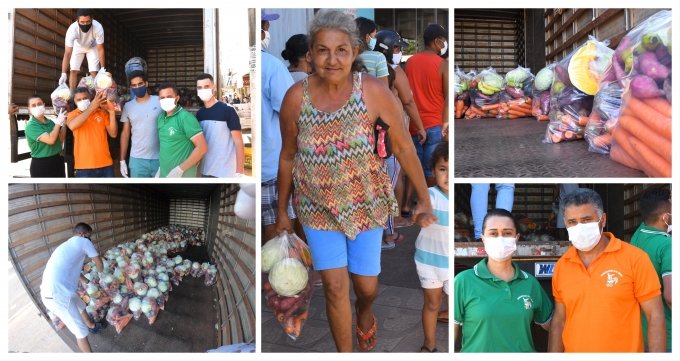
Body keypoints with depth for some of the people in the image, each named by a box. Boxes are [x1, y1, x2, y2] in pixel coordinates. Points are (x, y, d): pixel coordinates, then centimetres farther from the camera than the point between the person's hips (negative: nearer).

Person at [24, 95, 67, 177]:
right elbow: (50, 140, -24)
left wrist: (63, 123, -3)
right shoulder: (31, 126, -12)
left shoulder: (50, 122, 7)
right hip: (41, 165, -7)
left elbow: (61, 139, 7)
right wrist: (58, 122, -15)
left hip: (58, 161, 7)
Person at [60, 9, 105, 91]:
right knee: (73, 71, -7)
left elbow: (100, 49, -28)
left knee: (94, 72, -10)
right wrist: (63, 73, -44)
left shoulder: (98, 27, -39)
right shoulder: (72, 29, -38)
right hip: (78, 47, 0)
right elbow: (67, 53, -39)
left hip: (92, 47, 0)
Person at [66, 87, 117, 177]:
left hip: (105, 164, 2)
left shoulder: (102, 112, 7)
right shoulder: (72, 115, 3)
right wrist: (91, 107, -25)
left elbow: (113, 134, 2)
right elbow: (72, 126, -21)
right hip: (84, 166, -2)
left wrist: (112, 113, -10)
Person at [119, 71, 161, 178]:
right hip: (137, 159, 2)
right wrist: (122, 160, 7)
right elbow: (125, 134, 11)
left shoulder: (160, 102, -2)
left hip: (160, 158, -2)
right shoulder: (128, 106, 7)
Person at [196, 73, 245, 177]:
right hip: (206, 170, 6)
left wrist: (239, 171, -16)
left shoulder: (227, 110, -9)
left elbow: (238, 141, -11)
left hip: (226, 171, -6)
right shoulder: (199, 114, 9)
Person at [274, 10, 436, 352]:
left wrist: (424, 199, -2)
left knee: (367, 286, 11)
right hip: (318, 207, 1)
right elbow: (287, 157, -1)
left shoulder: (375, 92, -19)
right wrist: (282, 211, 7)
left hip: (366, 204, 0)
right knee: (335, 287, 2)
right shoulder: (296, 97, -14)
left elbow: (403, 147, -8)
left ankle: (365, 311, 51)